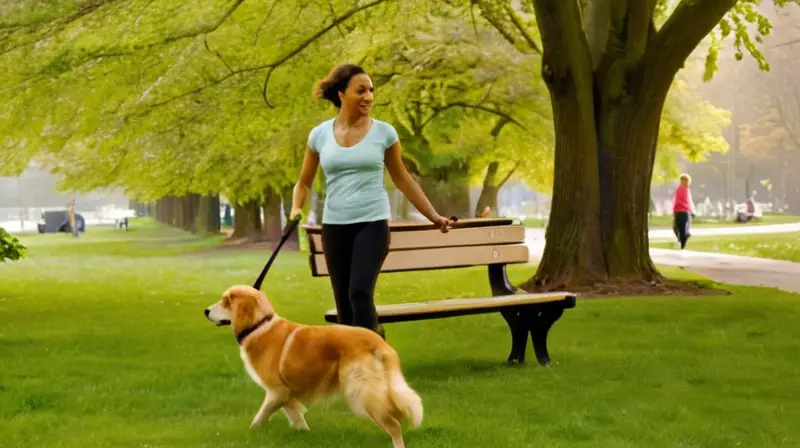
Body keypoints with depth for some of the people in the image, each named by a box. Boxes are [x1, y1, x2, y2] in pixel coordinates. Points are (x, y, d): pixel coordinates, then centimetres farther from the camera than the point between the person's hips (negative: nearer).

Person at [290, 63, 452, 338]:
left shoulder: (384, 132, -1)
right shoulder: (320, 135, 2)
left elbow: (402, 180, 10)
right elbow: (304, 182, 12)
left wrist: (433, 216, 11)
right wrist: (296, 209, -8)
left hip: (373, 223, -2)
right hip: (334, 226, 2)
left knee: (360, 293, -21)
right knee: (344, 304, 4)